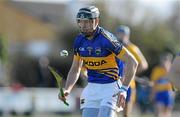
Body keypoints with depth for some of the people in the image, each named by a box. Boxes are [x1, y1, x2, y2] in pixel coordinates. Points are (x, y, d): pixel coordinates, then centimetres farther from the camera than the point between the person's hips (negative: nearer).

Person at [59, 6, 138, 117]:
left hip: (110, 88, -6)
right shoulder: (79, 41, 3)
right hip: (91, 88, 6)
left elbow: (132, 62, -17)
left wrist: (124, 89, -22)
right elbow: (75, 69, 15)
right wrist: (67, 90, -1)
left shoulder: (106, 39, -17)